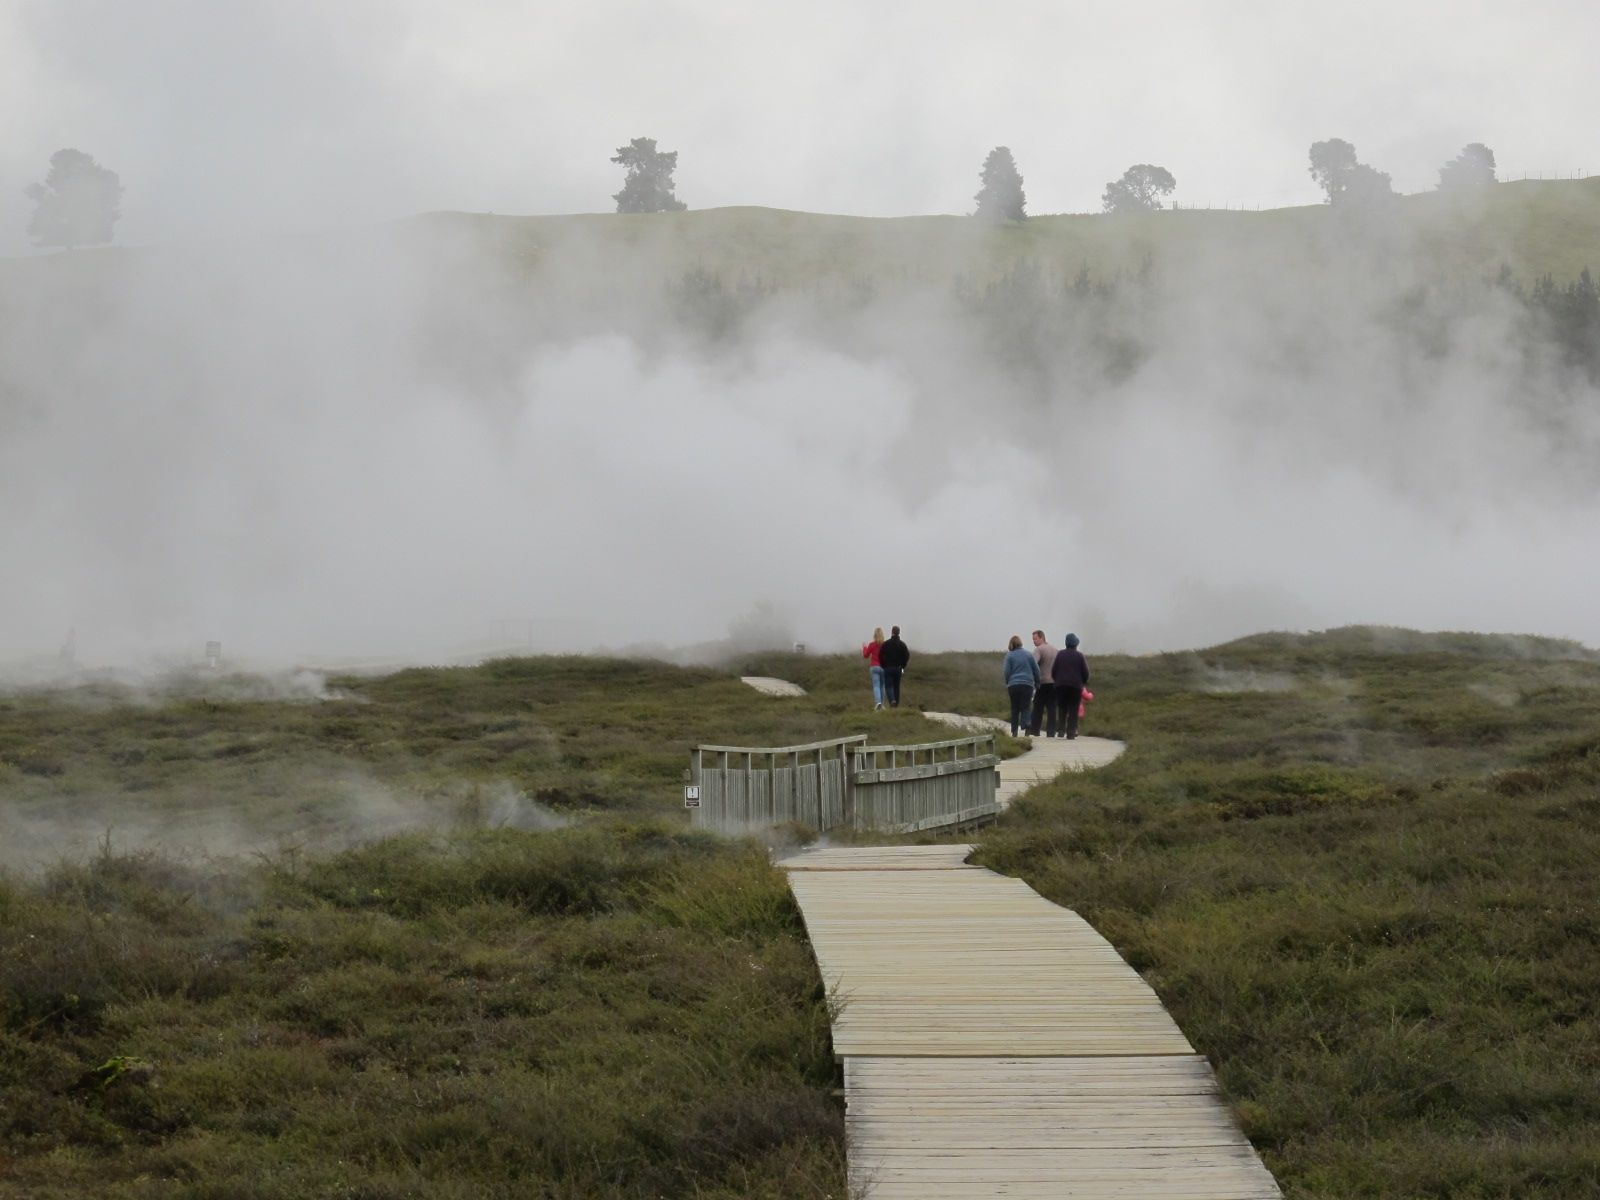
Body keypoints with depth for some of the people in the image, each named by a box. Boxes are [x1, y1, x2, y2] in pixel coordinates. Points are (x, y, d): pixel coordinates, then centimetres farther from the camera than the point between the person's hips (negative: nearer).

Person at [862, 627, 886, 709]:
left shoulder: (871, 645, -6)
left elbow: (865, 655, 6)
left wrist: (864, 647, 22)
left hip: (874, 667, -2)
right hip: (883, 667, 2)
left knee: (876, 686, -7)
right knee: (882, 685, 13)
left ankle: (878, 702, -28)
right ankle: (882, 704, 16)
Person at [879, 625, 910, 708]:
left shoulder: (885, 644, -5)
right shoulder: (902, 644, 1)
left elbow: (880, 656, -5)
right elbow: (907, 657, 1)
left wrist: (883, 666, 7)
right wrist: (902, 666, 12)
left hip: (888, 668, -2)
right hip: (898, 669, 2)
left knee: (888, 686, -2)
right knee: (896, 687, 10)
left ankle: (892, 700, -26)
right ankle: (896, 705, 9)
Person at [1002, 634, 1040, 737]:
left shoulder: (1009, 656, -2)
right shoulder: (1028, 655, 4)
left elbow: (1006, 672, -4)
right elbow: (1036, 670, 7)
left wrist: (1007, 683, 13)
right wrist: (1037, 683, 17)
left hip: (1013, 685, -1)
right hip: (1027, 684, 1)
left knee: (1014, 709, 9)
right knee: (1025, 707, 1)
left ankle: (1014, 731, 8)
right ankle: (1025, 725, -24)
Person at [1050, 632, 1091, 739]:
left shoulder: (1060, 654, 3)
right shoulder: (1079, 655, -1)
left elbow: (1053, 670, 3)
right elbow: (1085, 672, 0)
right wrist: (1084, 682, 18)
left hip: (1060, 685, 2)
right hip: (1075, 685, -2)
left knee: (1062, 709, 10)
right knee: (1073, 710, 0)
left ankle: (1061, 730, 2)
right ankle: (1071, 732, -6)